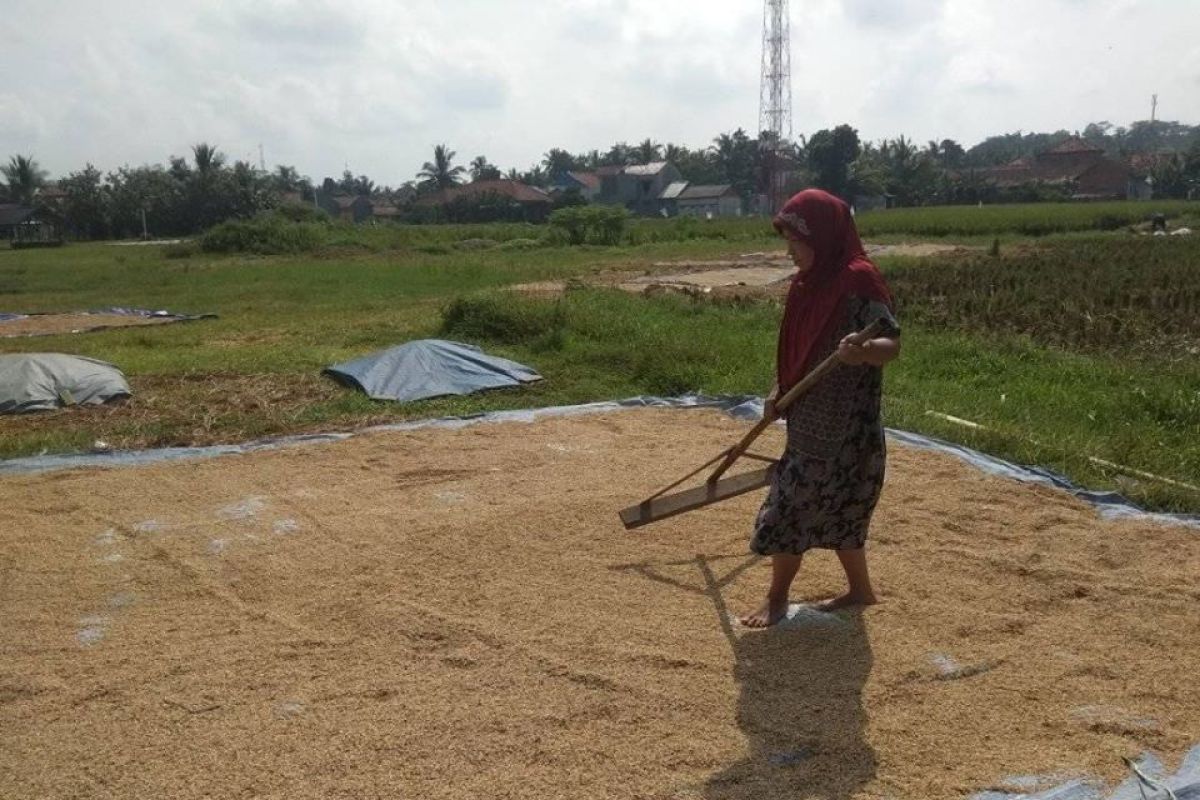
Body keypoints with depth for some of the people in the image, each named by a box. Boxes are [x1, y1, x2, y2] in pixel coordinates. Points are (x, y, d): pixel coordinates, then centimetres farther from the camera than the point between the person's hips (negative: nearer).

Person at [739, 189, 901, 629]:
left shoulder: (858, 279, -18)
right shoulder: (810, 281, 9)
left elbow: (892, 342, -24)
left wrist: (863, 351, -45)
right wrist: (779, 393, 12)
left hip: (843, 430, -9)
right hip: (810, 421, 9)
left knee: (789, 510, -2)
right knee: (837, 512, 18)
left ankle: (777, 599, 13)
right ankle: (860, 589, 32)